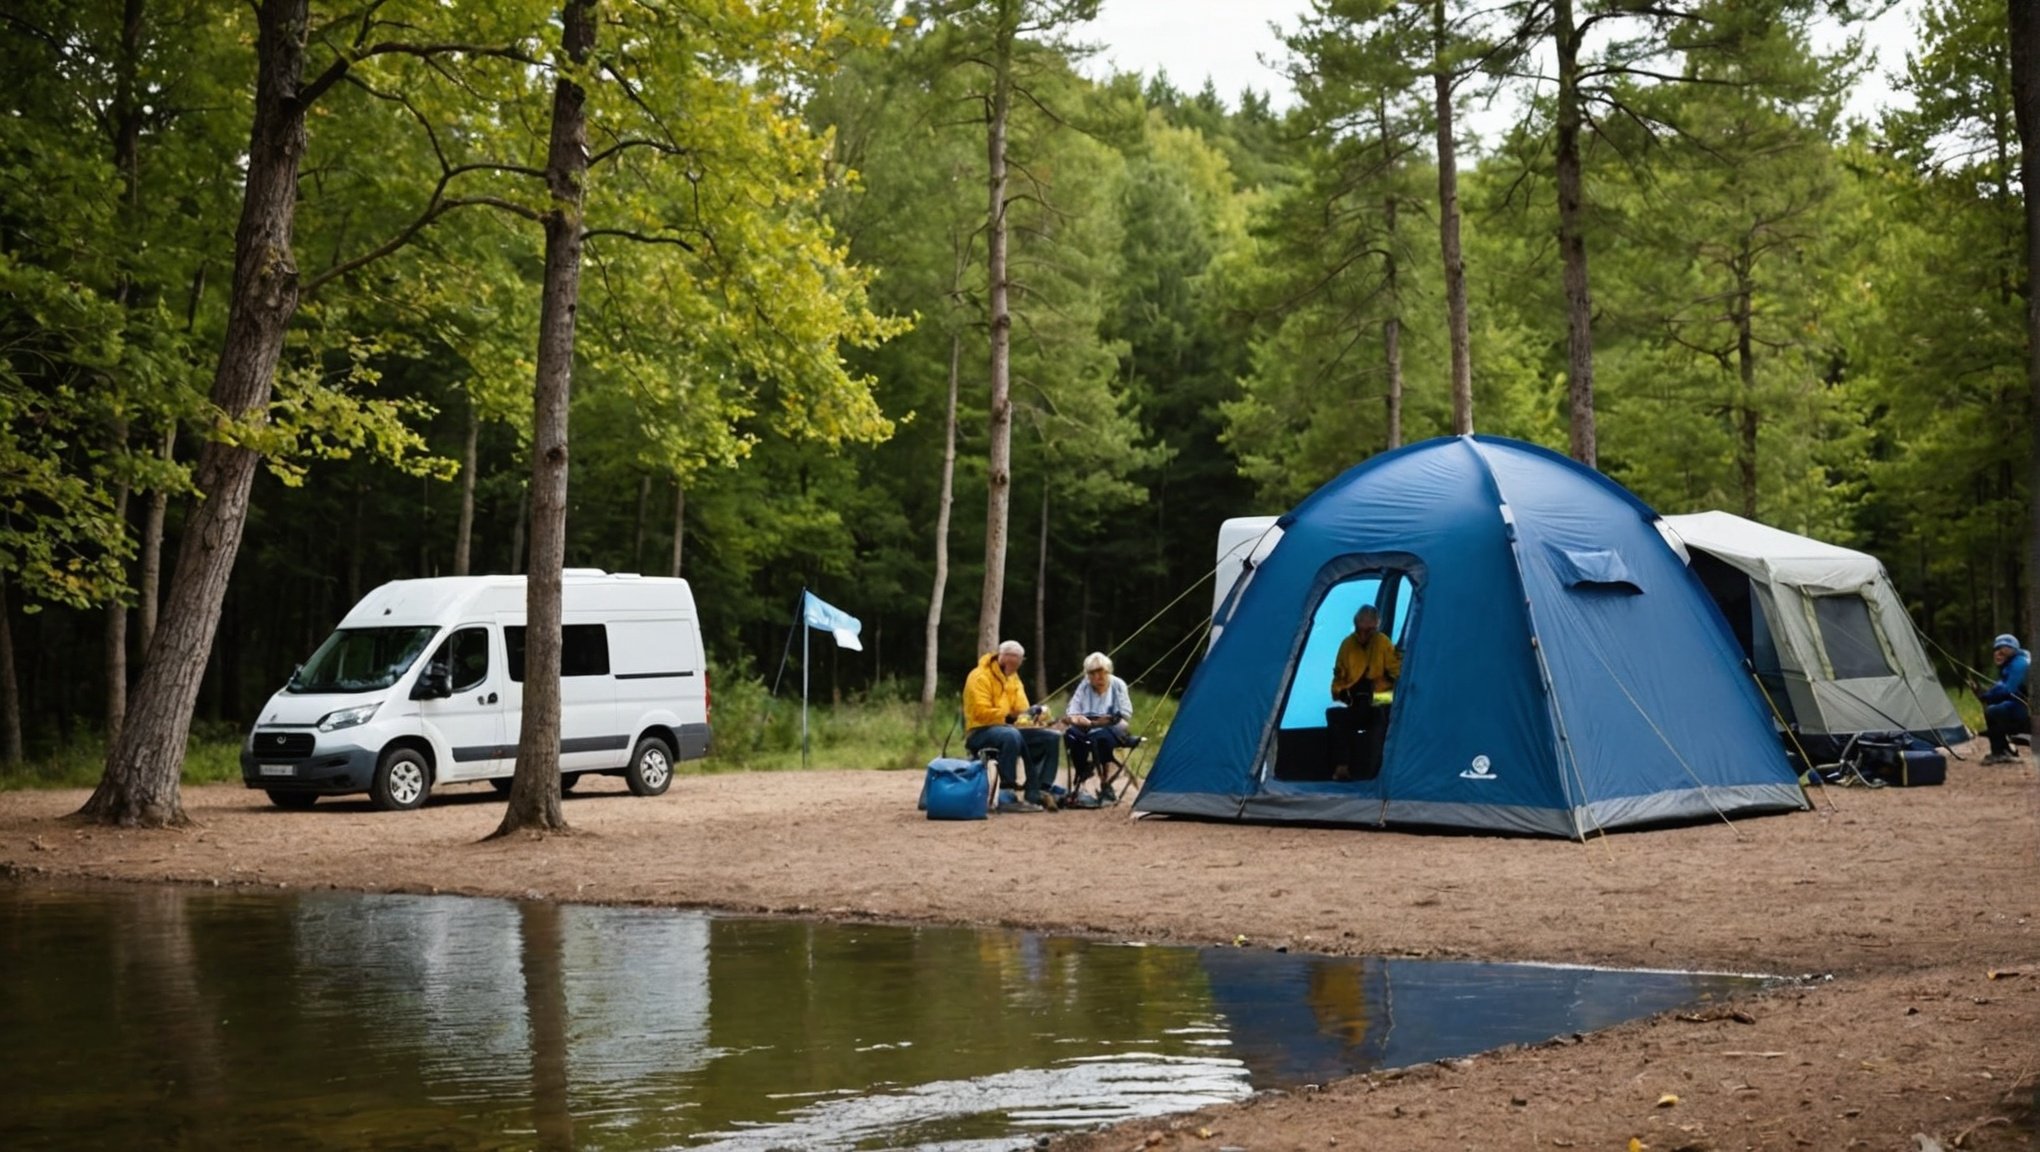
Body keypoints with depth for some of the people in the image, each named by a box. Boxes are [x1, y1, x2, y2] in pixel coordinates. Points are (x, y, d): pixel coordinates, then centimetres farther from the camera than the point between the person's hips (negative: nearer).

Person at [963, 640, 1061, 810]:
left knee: (1050, 738, -7)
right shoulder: (980, 676, -11)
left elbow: (1022, 708, 10)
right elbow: (982, 712, -20)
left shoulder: (1013, 677, 15)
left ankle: (1037, 792, -15)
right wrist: (1008, 717, -31)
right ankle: (1008, 793, -35)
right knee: (1011, 735, -40)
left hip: (1008, 728, 8)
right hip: (980, 732, -8)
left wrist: (1032, 712, -13)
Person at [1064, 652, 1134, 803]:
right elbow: (1071, 713, 4)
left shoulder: (1118, 685, 1)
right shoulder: (1083, 686, 7)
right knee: (1070, 734, -32)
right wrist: (1077, 719, -22)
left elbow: (1125, 715, -3)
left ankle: (1105, 785, -30)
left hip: (1112, 729, -3)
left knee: (1101, 737, -39)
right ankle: (1080, 782, -23)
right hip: (1087, 727, 3)